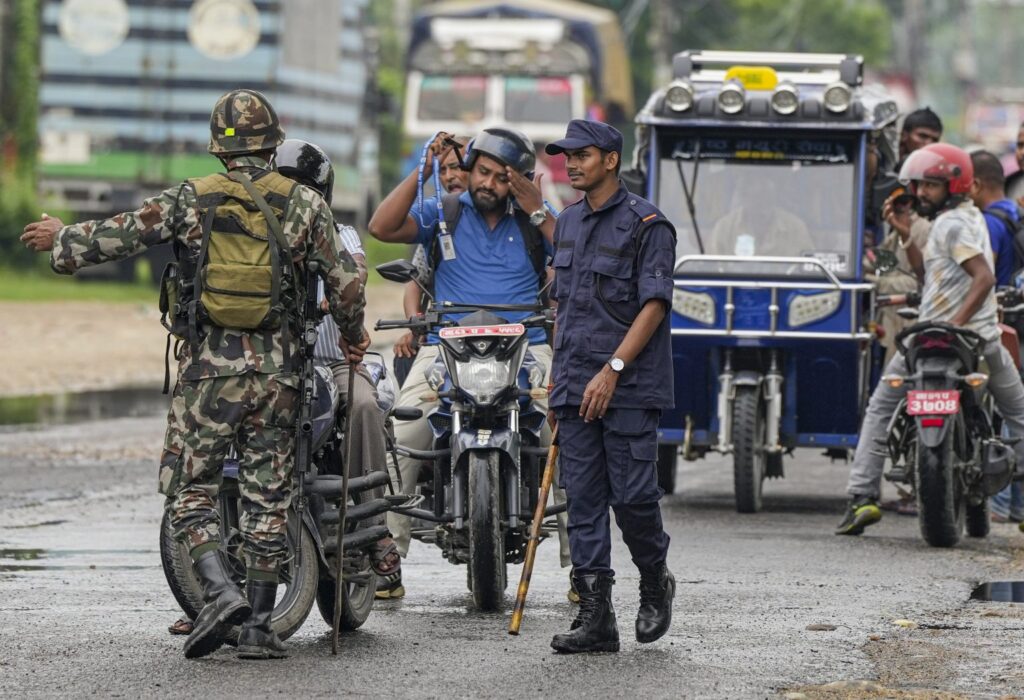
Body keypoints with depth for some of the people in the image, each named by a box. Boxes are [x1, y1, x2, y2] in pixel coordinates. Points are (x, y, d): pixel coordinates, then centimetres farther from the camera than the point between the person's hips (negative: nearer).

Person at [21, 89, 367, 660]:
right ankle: (259, 624, 7)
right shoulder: (304, 204, 0)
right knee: (268, 497, 8)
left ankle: (221, 591, -14)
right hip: (277, 371, 1)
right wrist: (353, 335, 19)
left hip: (208, 368, -1)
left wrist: (61, 239, 23)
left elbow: (117, 236, 2)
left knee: (191, 489, 7)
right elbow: (346, 281, -1)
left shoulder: (191, 200, -2)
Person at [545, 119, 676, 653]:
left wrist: (612, 370, -19)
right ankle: (595, 618, 1)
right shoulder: (569, 223, 16)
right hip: (577, 388, 7)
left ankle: (655, 586, 18)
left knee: (633, 497, -8)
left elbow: (653, 306, -13)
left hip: (629, 387, -7)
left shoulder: (646, 224, -7)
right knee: (583, 501, 1)